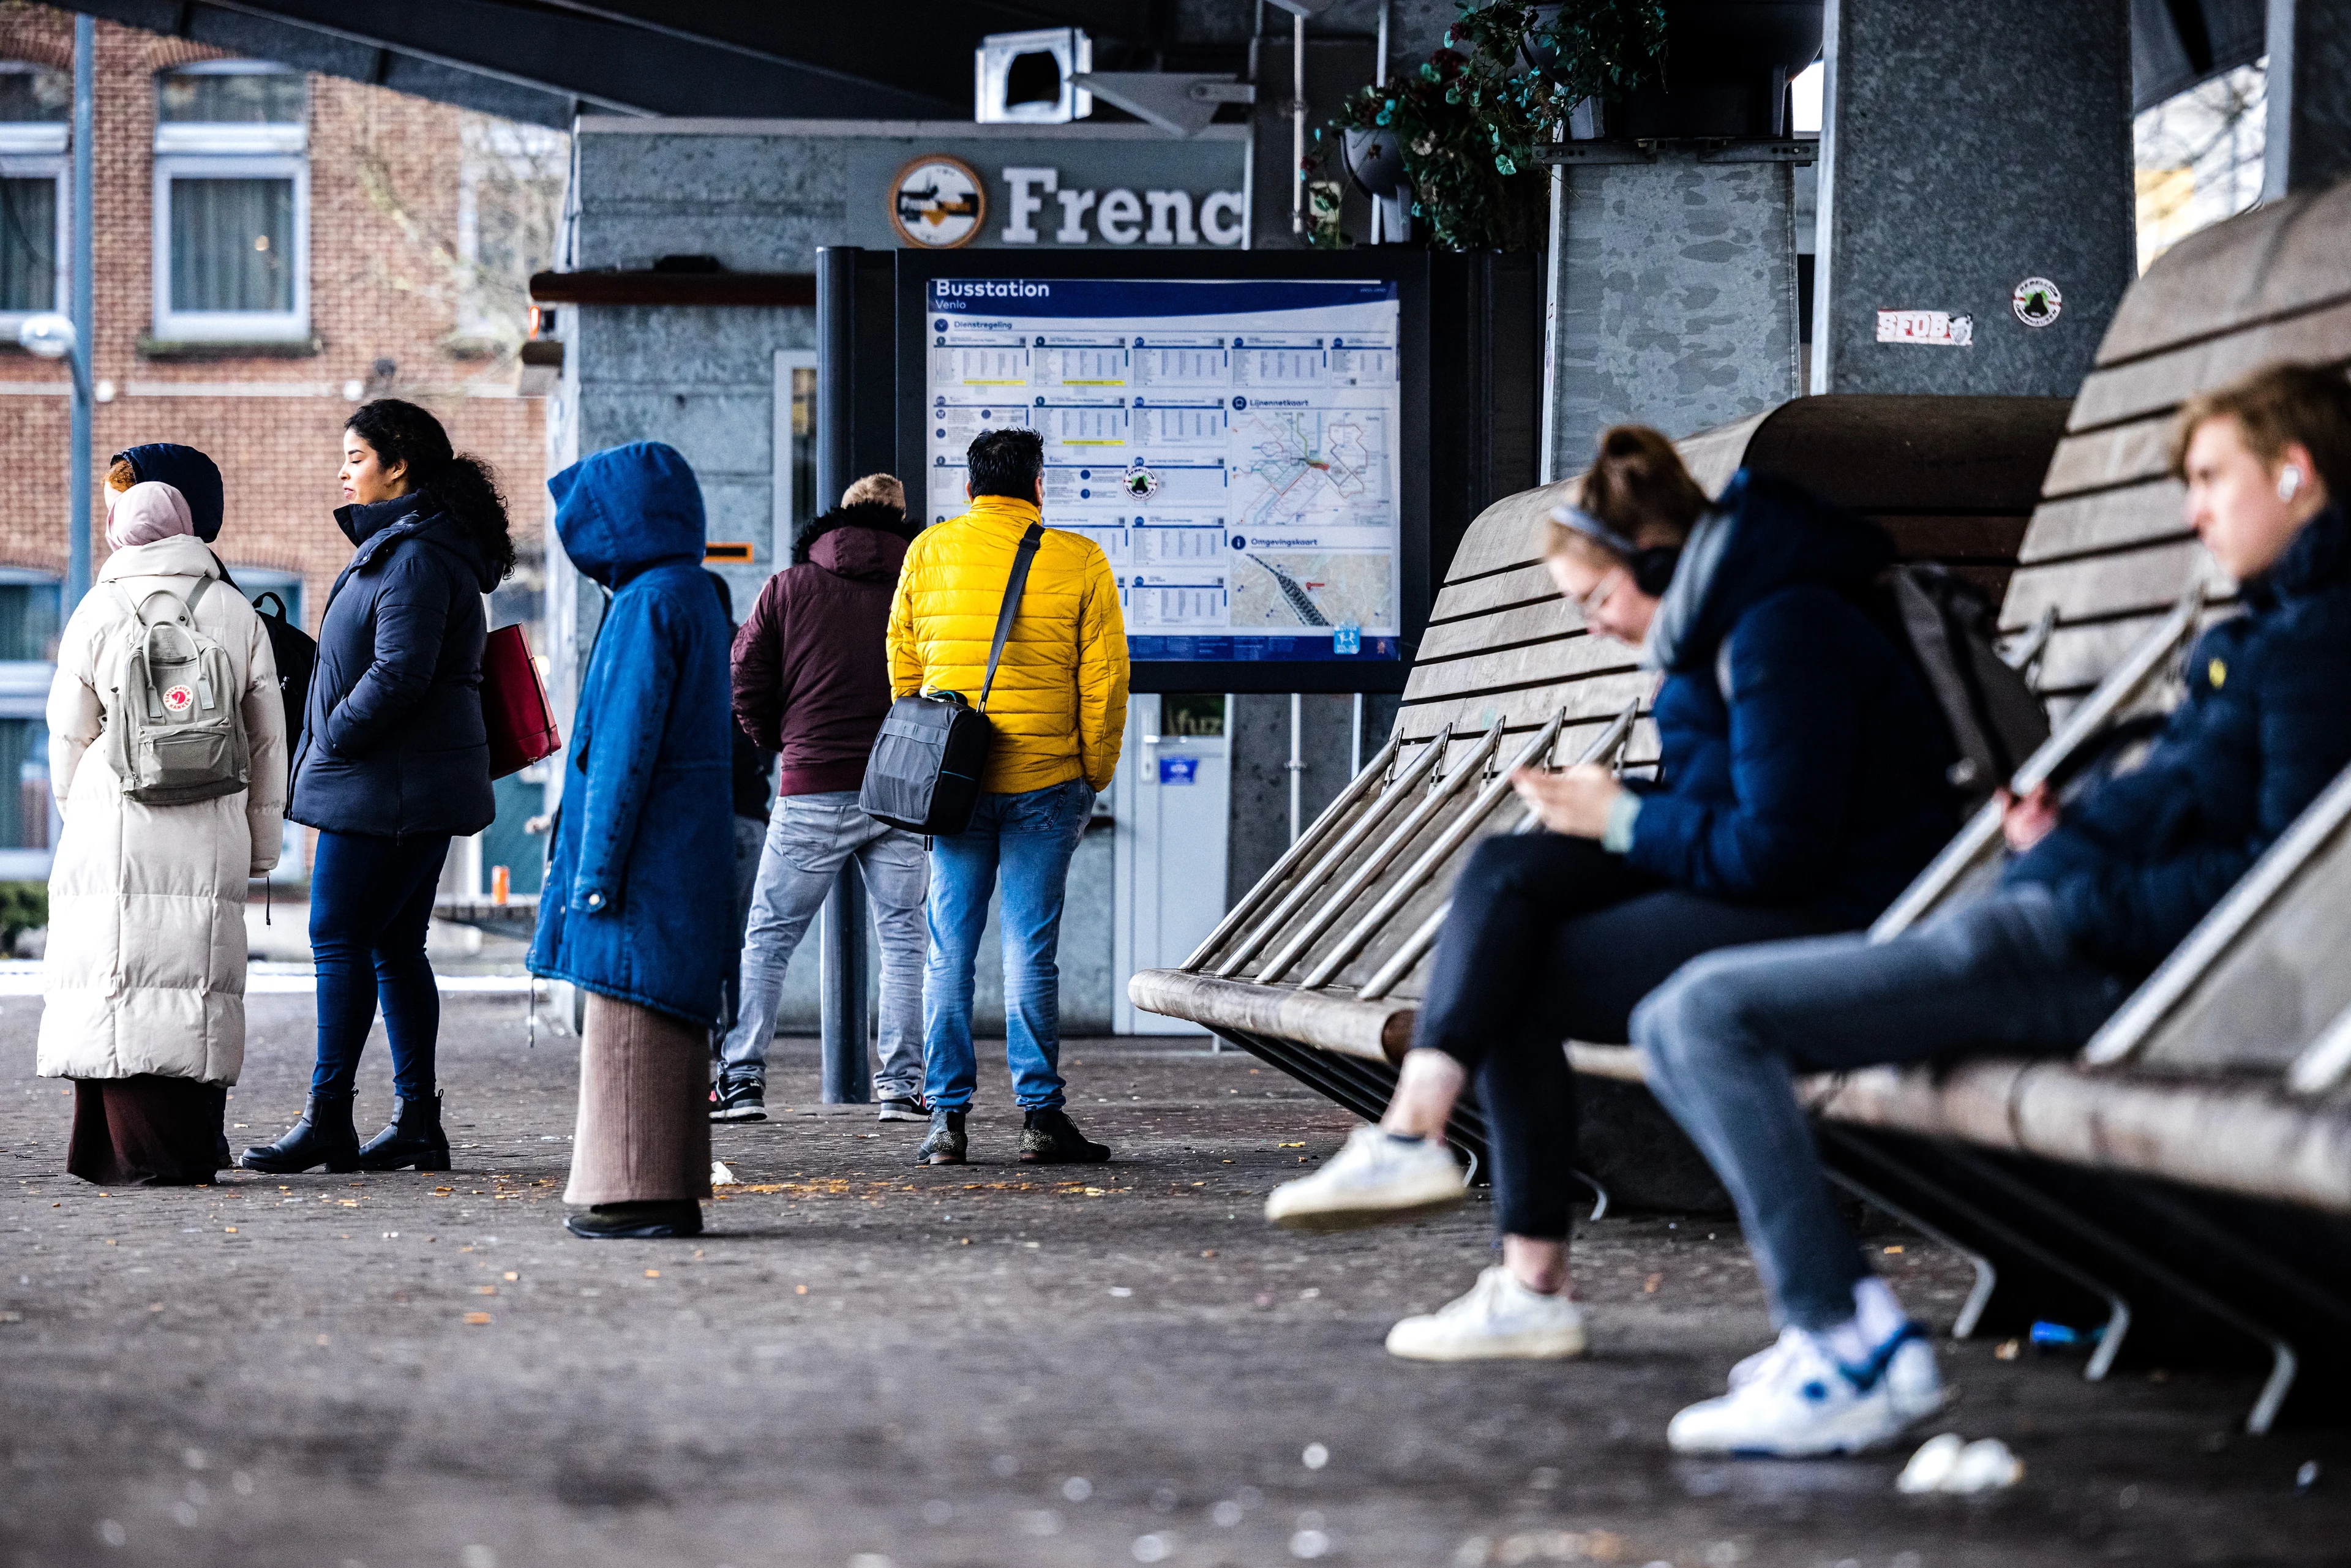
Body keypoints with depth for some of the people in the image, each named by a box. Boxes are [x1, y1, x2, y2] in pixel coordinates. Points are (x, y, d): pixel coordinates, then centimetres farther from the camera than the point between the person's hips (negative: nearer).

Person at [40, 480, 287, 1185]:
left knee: (116, 983, -3)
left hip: (114, 836, -2)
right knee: (197, 985, 6)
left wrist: (76, 814, 21)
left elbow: (68, 736, 7)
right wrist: (260, 841, 18)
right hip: (211, 838, 3)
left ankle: (138, 1151, -9)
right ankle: (193, 1149, 5)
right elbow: (268, 741, 13)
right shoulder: (237, 615, 10)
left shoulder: (99, 612, 3)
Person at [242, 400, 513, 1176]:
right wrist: (323, 757, 16)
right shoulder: (397, 545, 19)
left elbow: (398, 673, -23)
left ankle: (328, 1117, -7)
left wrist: (328, 743, -14)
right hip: (422, 787, 10)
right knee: (395, 945, 10)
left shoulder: (415, 557, -15)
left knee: (339, 936, -8)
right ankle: (416, 1119, 11)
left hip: (386, 787, -10)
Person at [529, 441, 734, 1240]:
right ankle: (670, 1193, 16)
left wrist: (597, 866, -18)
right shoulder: (694, 597, 15)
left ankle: (642, 1192, -8)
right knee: (667, 1023, 12)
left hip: (647, 845, -10)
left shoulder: (650, 604, -15)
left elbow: (626, 746, -19)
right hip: (690, 842, 10)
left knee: (630, 1018, -7)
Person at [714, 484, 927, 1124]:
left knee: (768, 937, 6)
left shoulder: (788, 588, 2)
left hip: (812, 792, -1)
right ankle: (901, 1084, 4)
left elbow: (745, 689, 1)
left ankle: (742, 1078, 0)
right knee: (903, 939, 8)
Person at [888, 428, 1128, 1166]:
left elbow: (902, 661, 10)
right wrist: (1095, 773, 8)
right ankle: (1040, 1113, 0)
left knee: (949, 948, 5)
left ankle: (947, 1115, 3)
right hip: (1045, 778, -2)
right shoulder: (1078, 561, -1)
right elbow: (1104, 677, -1)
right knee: (1031, 947, 0)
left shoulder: (929, 551, 6)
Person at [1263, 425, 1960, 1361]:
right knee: (1505, 871, -2)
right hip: (1767, 896, 10)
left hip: (1833, 926, -10)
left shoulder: (1782, 635, -18)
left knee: (1520, 985, -9)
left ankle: (1534, 1291, -9)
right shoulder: (1719, 629, 14)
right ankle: (1411, 1134, -14)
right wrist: (1603, 804, 2)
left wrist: (1622, 818, -10)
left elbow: (1777, 851, -22)